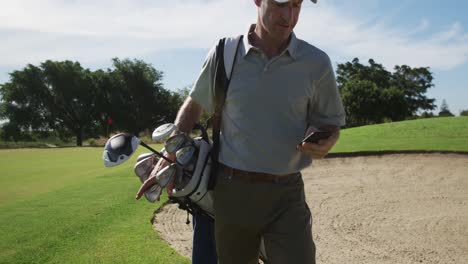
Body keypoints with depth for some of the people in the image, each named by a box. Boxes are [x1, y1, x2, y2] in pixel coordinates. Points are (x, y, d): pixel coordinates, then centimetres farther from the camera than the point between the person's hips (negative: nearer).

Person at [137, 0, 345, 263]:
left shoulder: (317, 63, -3)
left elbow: (331, 125, 7)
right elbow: (194, 105, 13)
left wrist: (323, 145, -16)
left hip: (287, 194, 0)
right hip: (232, 191, 1)